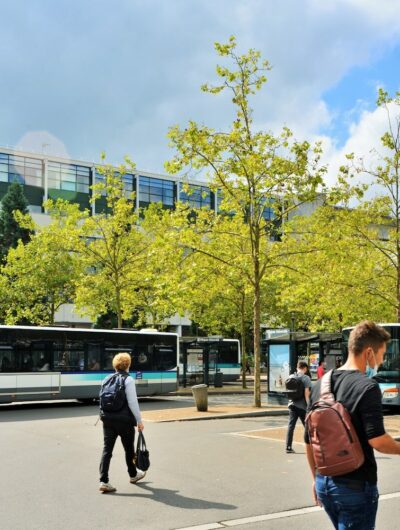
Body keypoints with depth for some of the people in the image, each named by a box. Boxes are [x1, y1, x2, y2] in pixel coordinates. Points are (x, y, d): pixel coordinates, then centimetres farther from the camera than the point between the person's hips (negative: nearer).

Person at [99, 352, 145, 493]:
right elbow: (132, 402, -14)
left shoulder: (107, 379, 9)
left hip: (107, 418, 5)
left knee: (107, 449, 4)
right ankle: (133, 475, 34)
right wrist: (139, 421, -9)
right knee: (129, 449, 15)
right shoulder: (128, 379, -10)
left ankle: (104, 481, -3)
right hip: (124, 419, -5)